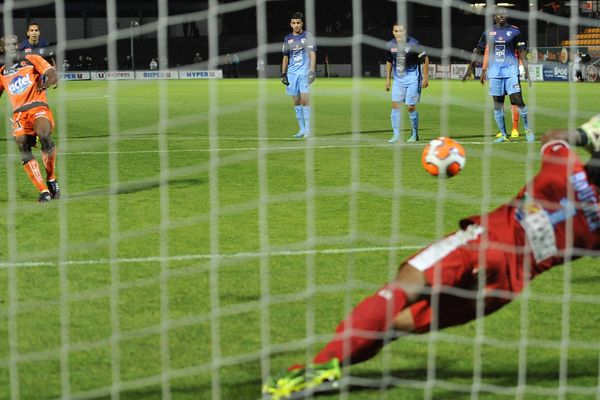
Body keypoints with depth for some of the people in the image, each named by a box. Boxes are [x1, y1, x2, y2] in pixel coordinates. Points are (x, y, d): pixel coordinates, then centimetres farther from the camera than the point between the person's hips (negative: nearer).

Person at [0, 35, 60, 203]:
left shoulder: (32, 60, 11)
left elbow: (53, 75, 0)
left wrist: (46, 82, -20)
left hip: (38, 108, -4)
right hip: (19, 115, 4)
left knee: (44, 135, -32)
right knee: (24, 149, -17)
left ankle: (51, 179, -11)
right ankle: (44, 191, -15)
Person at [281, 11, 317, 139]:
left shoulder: (308, 37, 0)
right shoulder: (287, 39, 12)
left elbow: (313, 54, -3)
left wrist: (312, 71, -13)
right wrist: (283, 74, 11)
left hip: (304, 72, -4)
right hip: (292, 73, 4)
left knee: (305, 99, -12)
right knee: (296, 102, 3)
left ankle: (307, 129, -6)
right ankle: (302, 129, 10)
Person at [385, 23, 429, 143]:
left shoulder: (414, 44, -14)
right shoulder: (390, 45, 1)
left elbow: (425, 59, -6)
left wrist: (425, 78, -7)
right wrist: (388, 79, 14)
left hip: (412, 79, -4)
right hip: (398, 79, 4)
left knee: (411, 107, -5)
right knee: (395, 105, -6)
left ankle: (415, 134, 13)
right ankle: (396, 135, 0)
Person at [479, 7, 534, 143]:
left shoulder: (514, 31, 0)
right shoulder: (489, 32, 7)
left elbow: (521, 52, 3)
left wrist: (527, 71, -1)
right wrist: (483, 71, 13)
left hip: (511, 70, -3)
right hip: (495, 72, 3)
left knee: (518, 100, -10)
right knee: (497, 103, 2)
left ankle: (528, 129, 5)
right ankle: (503, 135, 9)